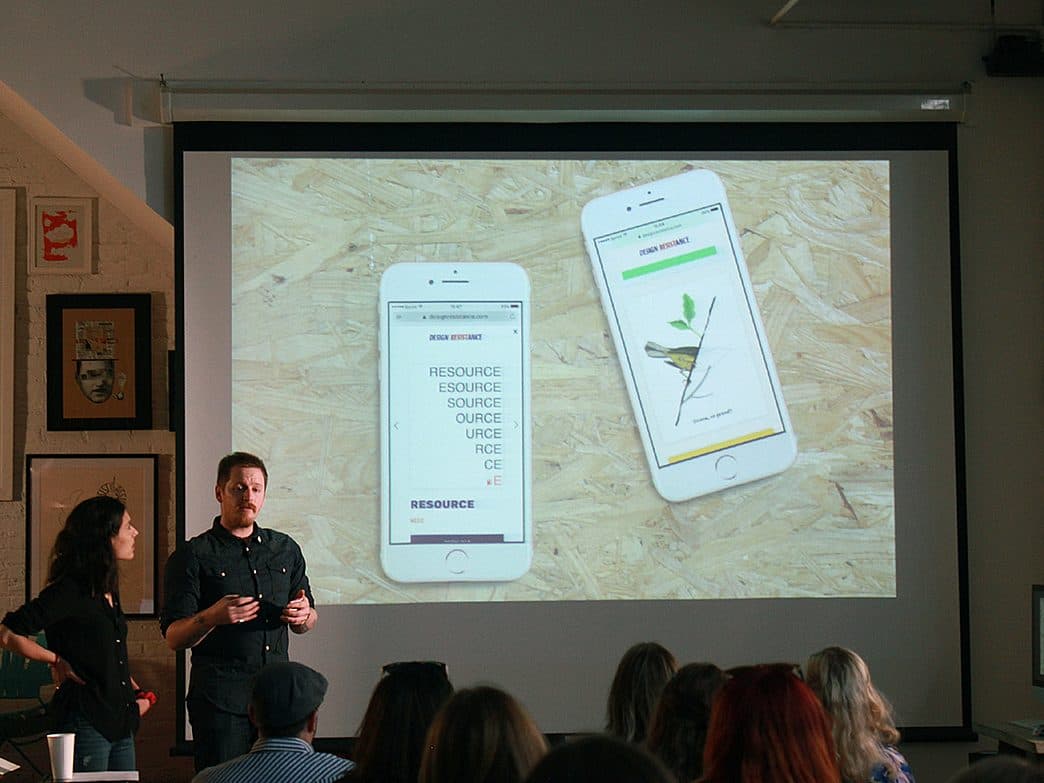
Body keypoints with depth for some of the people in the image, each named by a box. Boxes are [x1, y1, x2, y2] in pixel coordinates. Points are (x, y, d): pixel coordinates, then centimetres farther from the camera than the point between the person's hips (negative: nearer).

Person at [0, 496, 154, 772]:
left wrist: (137, 693, 13)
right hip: (86, 723, -9)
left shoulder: (108, 591, 14)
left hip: (121, 724, 9)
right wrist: (57, 661, -9)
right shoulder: (70, 591, -13)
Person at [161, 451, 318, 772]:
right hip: (220, 699, -4)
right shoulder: (193, 556, 2)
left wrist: (304, 615, -1)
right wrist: (211, 617, -24)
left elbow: (309, 621, 23)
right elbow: (174, 638, -4)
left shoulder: (286, 549, 17)